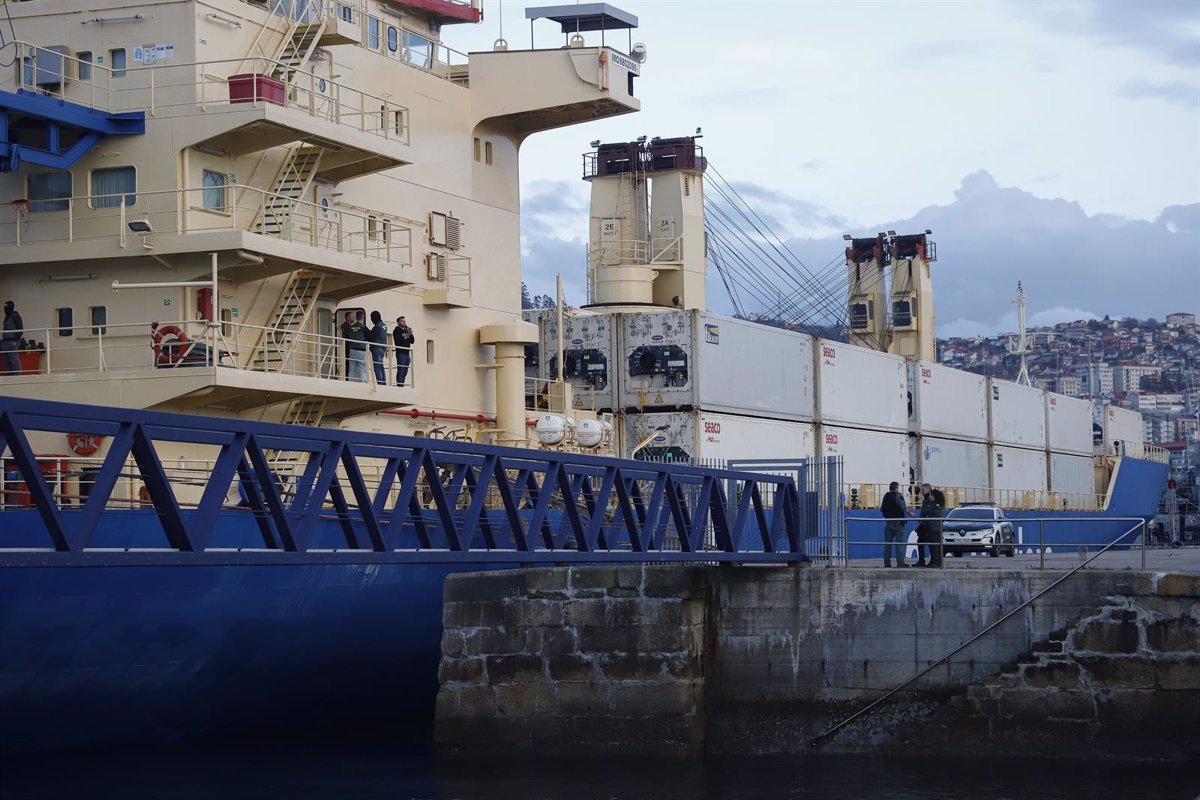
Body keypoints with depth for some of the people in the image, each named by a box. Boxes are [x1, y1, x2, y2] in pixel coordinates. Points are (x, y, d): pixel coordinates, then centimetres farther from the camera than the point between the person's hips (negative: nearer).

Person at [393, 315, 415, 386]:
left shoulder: (406, 331, 19)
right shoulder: (397, 331, -1)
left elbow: (412, 341, 15)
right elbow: (397, 341, -15)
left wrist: (410, 335, -1)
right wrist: (406, 336, -20)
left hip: (407, 353, 7)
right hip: (400, 353, -7)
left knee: (405, 371, 6)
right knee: (401, 370, -12)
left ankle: (402, 384, 8)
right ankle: (399, 385, -14)